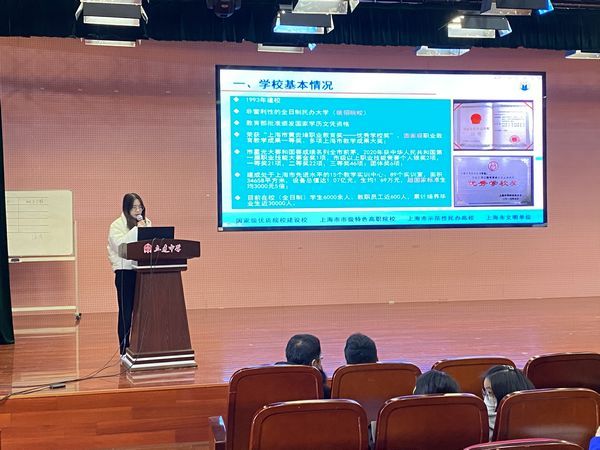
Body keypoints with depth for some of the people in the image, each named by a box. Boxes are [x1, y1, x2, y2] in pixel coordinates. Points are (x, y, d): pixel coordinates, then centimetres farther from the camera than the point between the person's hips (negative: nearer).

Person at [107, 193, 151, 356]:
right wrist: (136, 229, -16)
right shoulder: (117, 225, -1)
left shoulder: (147, 223, 12)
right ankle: (124, 350, 9)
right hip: (125, 271, -4)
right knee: (126, 311, 2)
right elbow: (120, 245, -17)